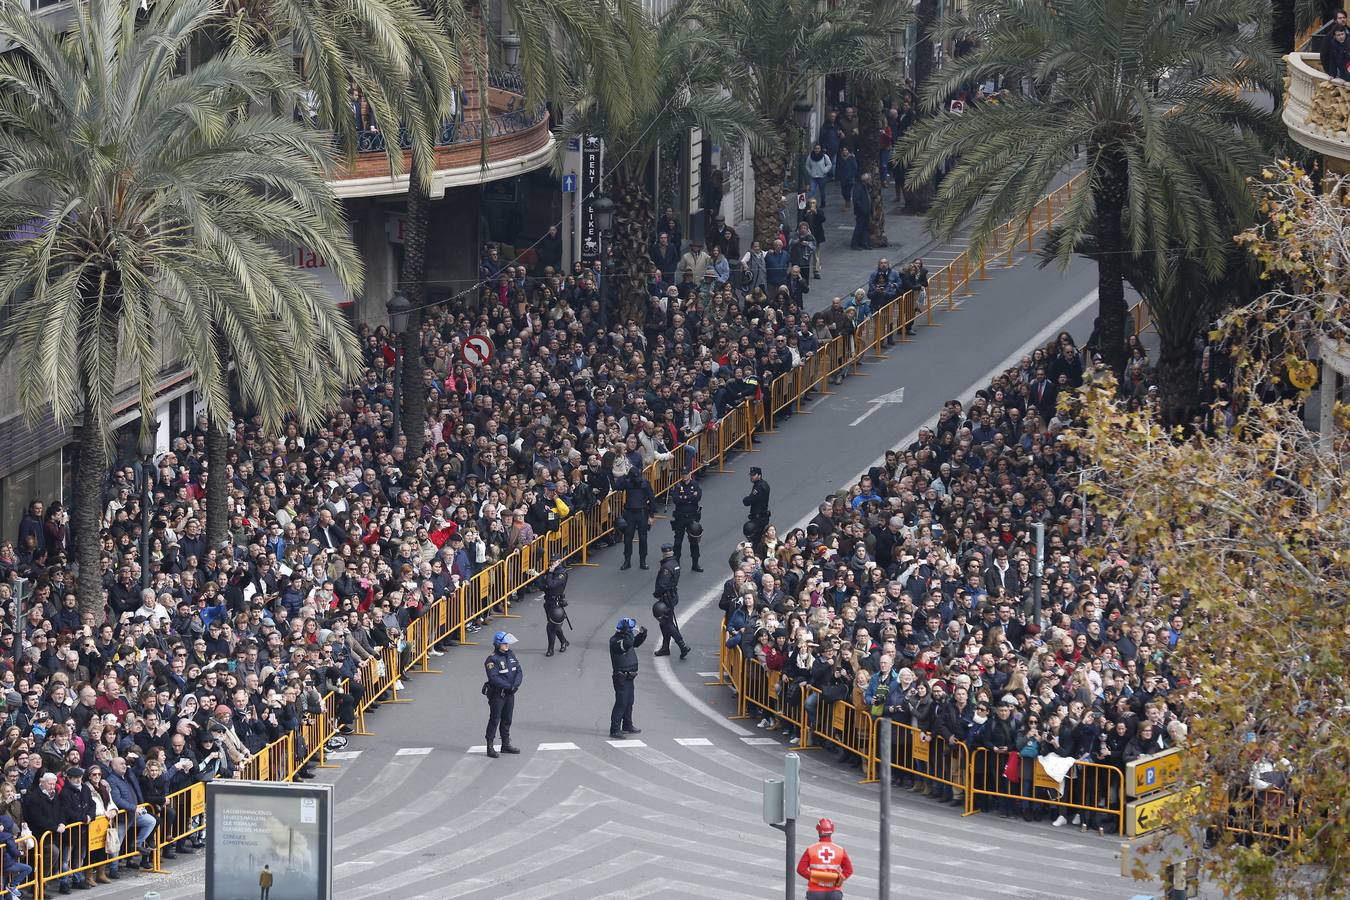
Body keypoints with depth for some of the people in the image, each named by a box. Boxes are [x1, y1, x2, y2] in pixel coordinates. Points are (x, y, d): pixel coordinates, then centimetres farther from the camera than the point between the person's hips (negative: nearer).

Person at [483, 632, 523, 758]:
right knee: (494, 719, -3)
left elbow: (519, 671, 5)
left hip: (509, 693, 7)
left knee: (507, 720, 14)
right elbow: (494, 678, -22)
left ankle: (506, 745, 24)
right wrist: (508, 686, -23)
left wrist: (516, 684, -12)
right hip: (497, 694, -7)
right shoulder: (492, 659, -14)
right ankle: (490, 747, 2)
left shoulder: (511, 655, 7)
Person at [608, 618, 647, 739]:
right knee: (621, 703, -10)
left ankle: (627, 726, 34)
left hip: (628, 677, 10)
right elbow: (627, 643, -39)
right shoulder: (615, 641, -20)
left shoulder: (625, 638, 9)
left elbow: (636, 643, 27)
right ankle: (614, 730, -8)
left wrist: (643, 633, 11)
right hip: (621, 677, -10)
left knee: (629, 702, 20)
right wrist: (628, 632, -30)